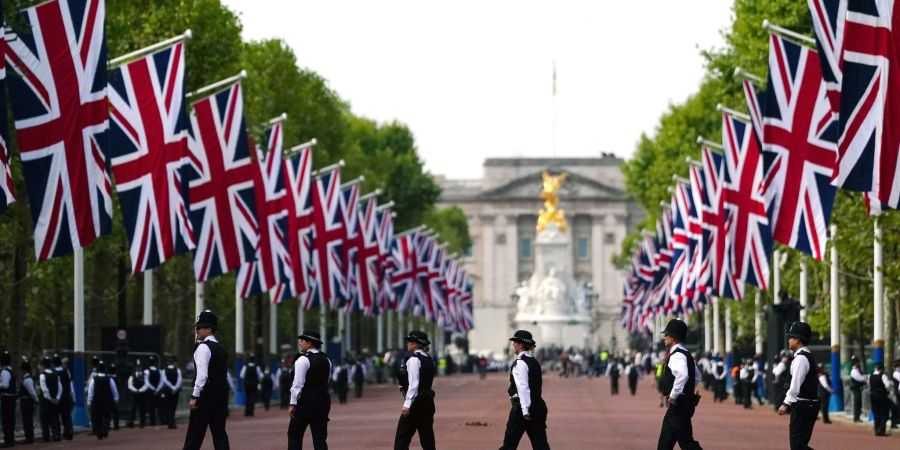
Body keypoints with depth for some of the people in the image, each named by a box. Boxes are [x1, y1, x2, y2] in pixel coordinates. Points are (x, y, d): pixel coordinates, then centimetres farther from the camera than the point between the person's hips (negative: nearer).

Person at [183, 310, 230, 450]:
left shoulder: (203, 348, -10)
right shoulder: (221, 349, 15)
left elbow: (202, 375, -18)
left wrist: (195, 396, -17)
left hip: (206, 395, -8)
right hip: (221, 395, 8)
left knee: (194, 435, -4)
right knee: (219, 434, 6)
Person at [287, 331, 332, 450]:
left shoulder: (303, 360, -12)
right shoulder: (326, 360, 10)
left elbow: (298, 384, -14)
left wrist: (293, 404, -12)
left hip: (306, 401, -6)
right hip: (324, 400, 6)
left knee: (294, 435, 5)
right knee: (320, 438, 5)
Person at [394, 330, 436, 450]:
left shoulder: (414, 359, -13)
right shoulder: (428, 359, 13)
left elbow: (413, 384, -21)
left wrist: (407, 404, -24)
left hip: (416, 403, -9)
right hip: (428, 402, 9)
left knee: (401, 439, -5)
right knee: (427, 438, 9)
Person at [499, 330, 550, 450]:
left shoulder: (520, 363, -13)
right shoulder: (534, 362, 14)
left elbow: (523, 387, -21)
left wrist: (525, 410, -25)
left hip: (522, 409, -8)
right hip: (538, 406, 8)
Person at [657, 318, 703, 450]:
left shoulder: (677, 355, -18)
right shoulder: (685, 354, 15)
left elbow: (682, 375, -37)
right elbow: (697, 376, 28)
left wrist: (673, 396, -27)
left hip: (679, 405, -10)